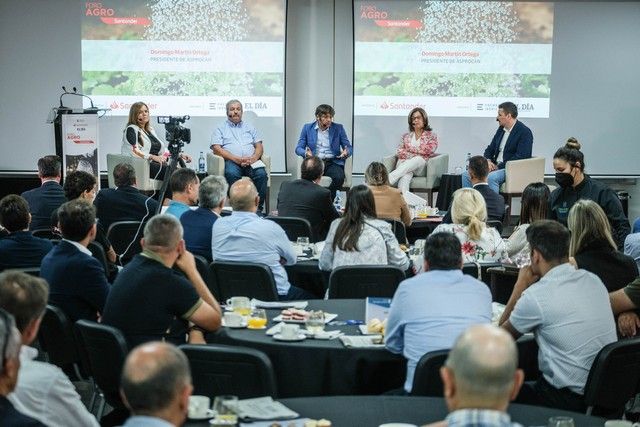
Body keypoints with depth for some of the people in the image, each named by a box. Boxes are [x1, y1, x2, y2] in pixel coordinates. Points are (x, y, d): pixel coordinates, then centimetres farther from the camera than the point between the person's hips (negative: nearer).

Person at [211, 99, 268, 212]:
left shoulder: (249, 127, 27)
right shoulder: (221, 128, 16)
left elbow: (259, 147, 18)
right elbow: (216, 148, 2)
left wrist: (253, 158, -6)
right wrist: (236, 159, -11)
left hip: (251, 161, 2)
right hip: (231, 161, -2)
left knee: (261, 174, -30)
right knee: (231, 174, -37)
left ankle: (258, 208, -29)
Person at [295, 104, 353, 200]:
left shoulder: (338, 128, 11)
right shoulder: (307, 128, 11)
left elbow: (349, 147, 12)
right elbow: (298, 148, 8)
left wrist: (346, 152, -14)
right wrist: (306, 153, -17)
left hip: (332, 162, 1)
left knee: (339, 177, -33)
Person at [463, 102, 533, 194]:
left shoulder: (525, 132, -10)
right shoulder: (501, 129, 14)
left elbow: (520, 157, -18)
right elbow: (490, 149, 20)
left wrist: (499, 167, -18)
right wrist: (488, 161, -4)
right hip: (495, 167, 8)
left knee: (491, 177, -36)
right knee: (466, 175, -8)